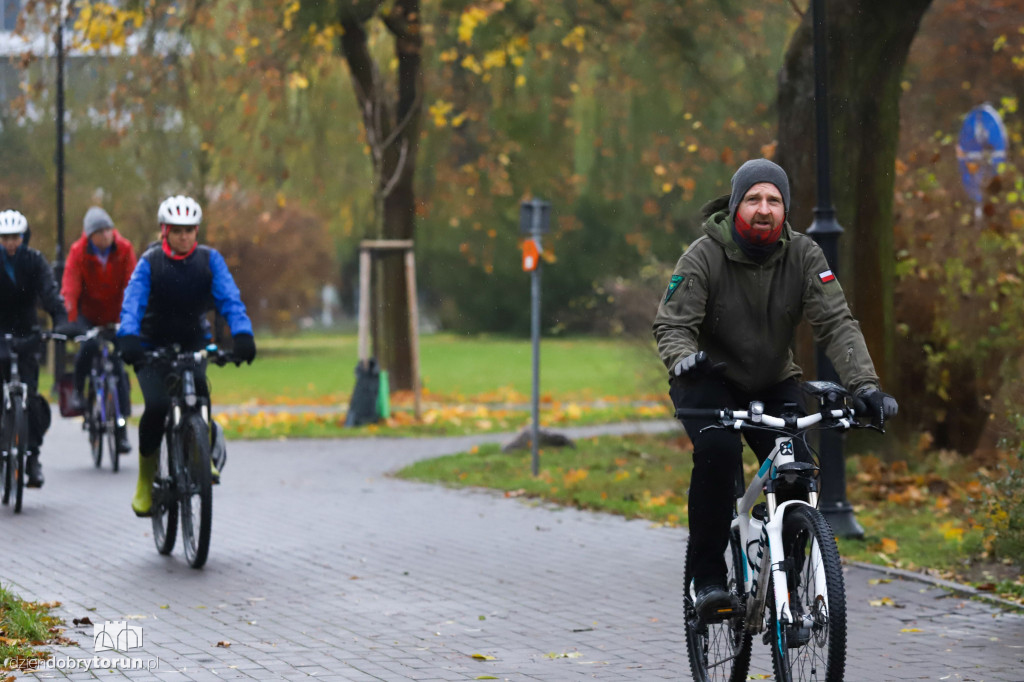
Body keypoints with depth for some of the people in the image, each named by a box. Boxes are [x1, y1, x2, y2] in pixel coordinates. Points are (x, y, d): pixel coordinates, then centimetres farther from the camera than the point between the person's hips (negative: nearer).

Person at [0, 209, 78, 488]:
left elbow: (50, 292, -14)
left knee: (29, 394, -11)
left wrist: (61, 320, -31)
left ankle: (32, 456, -4)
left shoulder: (35, 261, -3)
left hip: (26, 334, 0)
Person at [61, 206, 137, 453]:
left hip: (115, 315, 1)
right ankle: (78, 391, -1)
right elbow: (69, 288, -18)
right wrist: (69, 321, -29)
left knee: (117, 366, -4)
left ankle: (121, 430, 4)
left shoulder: (124, 249, -11)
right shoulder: (79, 252, -14)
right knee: (89, 346, -31)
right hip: (88, 313, -1)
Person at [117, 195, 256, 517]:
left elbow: (229, 299, -17)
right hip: (152, 347, -1)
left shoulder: (210, 260, -6)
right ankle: (146, 480, -4)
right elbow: (133, 302, -24)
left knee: (197, 390, -30)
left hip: (193, 343, 1)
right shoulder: (150, 262, -11)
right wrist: (128, 337, -43)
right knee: (157, 406, -23)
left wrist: (242, 334, -36)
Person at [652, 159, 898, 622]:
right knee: (718, 451, -31)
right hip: (709, 380, -3)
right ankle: (708, 577, -19)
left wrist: (864, 385, -31)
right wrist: (683, 358, -44)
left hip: (773, 382, 3)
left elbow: (836, 323, -17)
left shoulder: (803, 255, -11)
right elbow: (672, 324, -20)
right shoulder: (704, 257, -17)